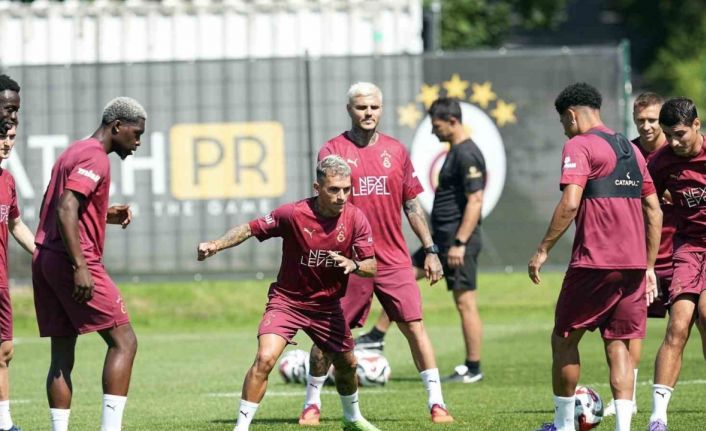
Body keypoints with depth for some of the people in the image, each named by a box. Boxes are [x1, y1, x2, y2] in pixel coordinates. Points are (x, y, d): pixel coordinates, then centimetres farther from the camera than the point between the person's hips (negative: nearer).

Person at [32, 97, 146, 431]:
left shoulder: (73, 153, 21)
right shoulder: (95, 158, -9)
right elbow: (66, 209, -20)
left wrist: (107, 215, 19)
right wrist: (80, 266, -24)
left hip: (45, 260, 10)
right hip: (70, 260, -10)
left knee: (62, 356, 7)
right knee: (124, 341, -6)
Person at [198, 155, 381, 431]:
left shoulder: (355, 219, -12)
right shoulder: (294, 214, -21)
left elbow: (371, 267, -9)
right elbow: (251, 229, -13)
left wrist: (353, 264, -31)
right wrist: (216, 245, -27)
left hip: (327, 305, 4)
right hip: (287, 301, -4)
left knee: (347, 365, 17)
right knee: (265, 358, -23)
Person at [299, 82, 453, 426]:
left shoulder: (396, 150, 9)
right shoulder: (333, 150, 0)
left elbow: (412, 204, 14)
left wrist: (430, 249, 10)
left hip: (394, 260, 2)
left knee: (415, 327, -5)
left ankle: (436, 403, -1)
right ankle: (312, 403, 18)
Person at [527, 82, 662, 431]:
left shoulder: (579, 146, -5)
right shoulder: (631, 150, 18)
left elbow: (570, 204, -17)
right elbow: (654, 211, 18)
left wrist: (542, 251, -12)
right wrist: (649, 267, 21)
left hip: (594, 264, -6)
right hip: (633, 265, 7)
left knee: (564, 339, 9)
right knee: (618, 346, 7)